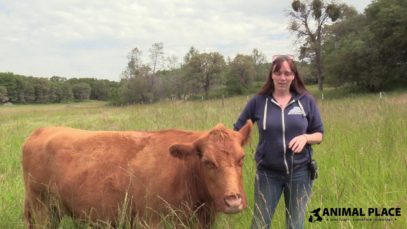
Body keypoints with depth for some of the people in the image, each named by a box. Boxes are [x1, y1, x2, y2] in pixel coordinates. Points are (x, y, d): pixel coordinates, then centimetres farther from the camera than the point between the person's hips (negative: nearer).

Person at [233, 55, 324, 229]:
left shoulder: (306, 101, -1)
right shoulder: (258, 101, -3)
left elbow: (319, 134, 4)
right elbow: (238, 131, 5)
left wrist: (305, 137, -17)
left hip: (299, 172, 1)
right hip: (267, 173, 0)